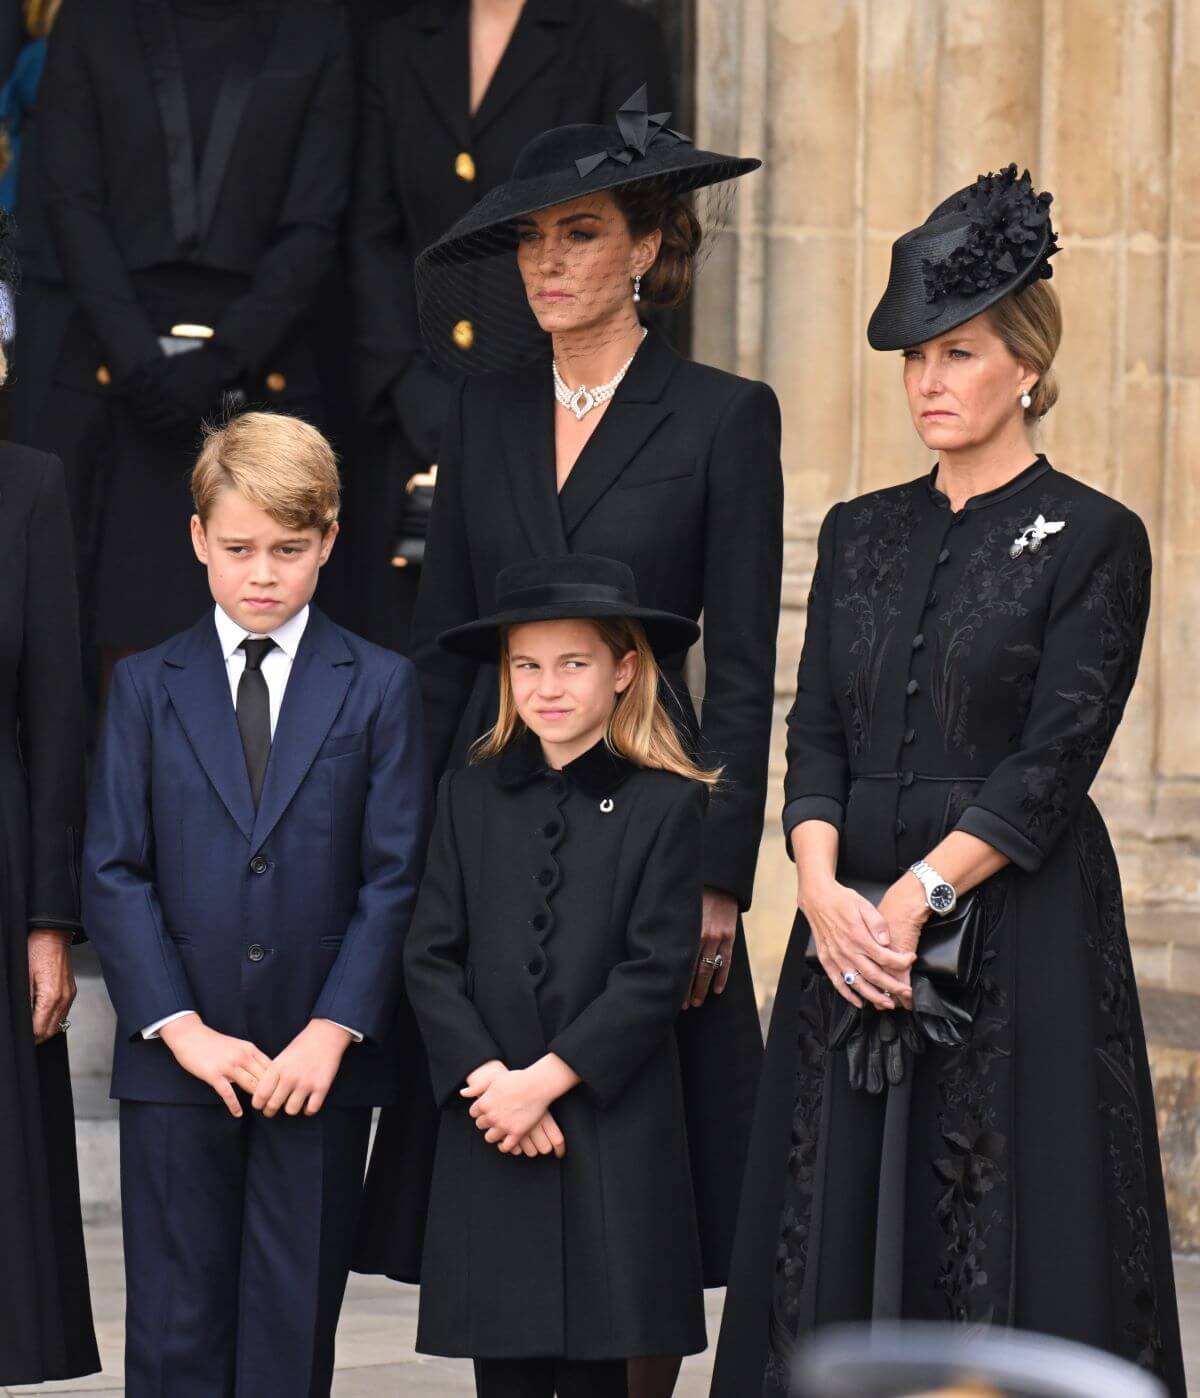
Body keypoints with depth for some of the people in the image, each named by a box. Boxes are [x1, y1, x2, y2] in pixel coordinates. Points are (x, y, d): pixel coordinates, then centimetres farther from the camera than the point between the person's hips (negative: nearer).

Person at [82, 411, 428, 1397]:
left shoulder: (379, 687, 4)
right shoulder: (146, 688, 6)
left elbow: (395, 877, -1)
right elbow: (114, 872, 1)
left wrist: (334, 1029, -11)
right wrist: (180, 1026, -9)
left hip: (322, 1061, 0)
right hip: (177, 1058, 0)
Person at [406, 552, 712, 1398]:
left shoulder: (665, 803, 0)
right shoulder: (470, 797, 9)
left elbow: (657, 972, -7)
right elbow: (432, 958, 4)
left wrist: (545, 1080, -12)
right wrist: (486, 1080, -9)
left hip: (615, 1130, -2)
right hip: (490, 1137, 3)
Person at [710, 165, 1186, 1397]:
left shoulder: (1091, 541, -4)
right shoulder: (860, 535, 12)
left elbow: (1053, 763, -11)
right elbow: (816, 737, 6)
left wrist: (918, 898, -17)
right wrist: (823, 890, -11)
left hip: (1018, 937, -5)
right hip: (852, 928, 5)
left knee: (1010, 1257, -4)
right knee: (840, 1237, 5)